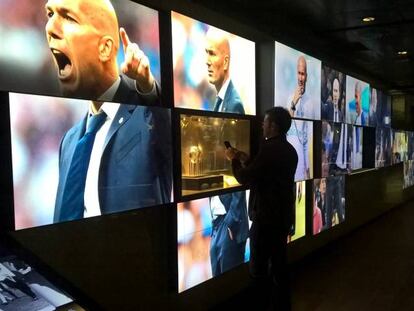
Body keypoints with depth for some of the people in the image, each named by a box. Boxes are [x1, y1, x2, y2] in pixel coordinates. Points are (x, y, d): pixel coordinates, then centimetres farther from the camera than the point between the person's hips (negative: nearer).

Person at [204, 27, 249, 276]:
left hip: (229, 220, -8)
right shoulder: (219, 103, 11)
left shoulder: (235, 104, -16)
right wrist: (217, 221, 14)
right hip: (216, 218, 8)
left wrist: (232, 222, -15)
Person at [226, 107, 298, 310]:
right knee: (279, 263, 18)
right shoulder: (288, 150, 10)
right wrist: (246, 160, 17)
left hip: (266, 217, -9)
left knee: (258, 266, 2)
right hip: (283, 215, 9)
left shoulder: (270, 148, -20)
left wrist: (234, 160, -2)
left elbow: (246, 179, -18)